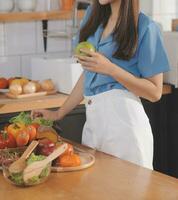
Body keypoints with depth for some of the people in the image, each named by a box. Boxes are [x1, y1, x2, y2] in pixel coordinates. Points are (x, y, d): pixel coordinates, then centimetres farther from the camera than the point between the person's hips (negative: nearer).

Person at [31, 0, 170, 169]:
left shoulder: (146, 28, -5)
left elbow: (155, 92, -6)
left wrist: (110, 68, -16)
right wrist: (59, 113, 14)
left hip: (123, 119, -5)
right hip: (92, 119, 6)